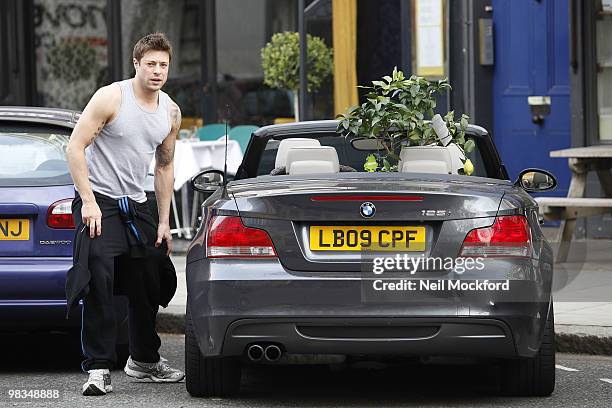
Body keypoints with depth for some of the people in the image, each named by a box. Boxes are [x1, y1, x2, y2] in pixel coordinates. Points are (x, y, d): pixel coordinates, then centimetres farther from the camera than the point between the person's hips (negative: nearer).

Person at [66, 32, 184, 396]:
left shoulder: (171, 113, 7)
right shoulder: (111, 98, -13)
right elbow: (75, 147, -14)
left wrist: (164, 222, 13)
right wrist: (88, 202, -20)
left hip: (137, 205, 7)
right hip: (99, 202, -7)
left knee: (150, 284, 12)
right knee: (98, 281, -18)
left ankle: (145, 359, 31)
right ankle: (99, 368, -17)